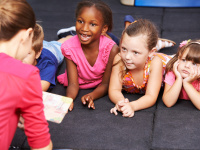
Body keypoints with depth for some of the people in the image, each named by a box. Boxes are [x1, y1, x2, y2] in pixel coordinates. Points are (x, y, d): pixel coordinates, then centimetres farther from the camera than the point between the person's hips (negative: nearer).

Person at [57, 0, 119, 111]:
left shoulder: (111, 49, -38)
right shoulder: (70, 48, -34)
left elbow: (106, 83, -28)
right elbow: (73, 84, -29)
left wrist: (91, 96, -51)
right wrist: (69, 98, -55)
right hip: (80, 83, 1)